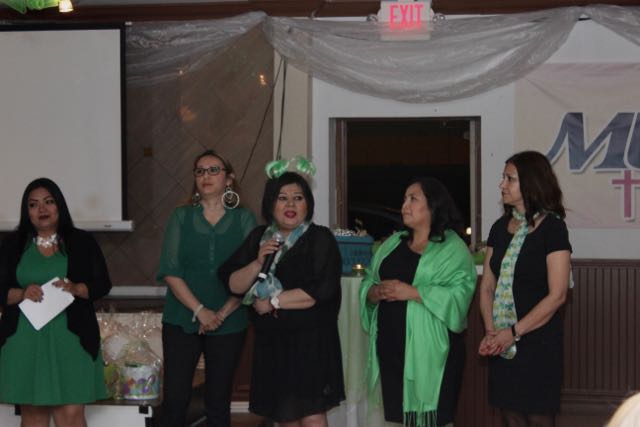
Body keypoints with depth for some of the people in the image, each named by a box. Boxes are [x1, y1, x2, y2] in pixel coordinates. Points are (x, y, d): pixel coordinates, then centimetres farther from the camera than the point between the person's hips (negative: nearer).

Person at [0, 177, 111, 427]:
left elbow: (102, 284, 5)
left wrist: (75, 289, -14)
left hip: (70, 339, -1)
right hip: (25, 341, 1)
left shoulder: (82, 242, 7)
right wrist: (22, 294, -16)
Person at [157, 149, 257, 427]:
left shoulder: (244, 219, 3)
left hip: (229, 324, 0)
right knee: (175, 399, -4)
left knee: (218, 403, 6)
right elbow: (169, 271, -4)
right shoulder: (181, 216, 5)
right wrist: (200, 310, -14)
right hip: (181, 321, 0)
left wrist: (222, 314, -12)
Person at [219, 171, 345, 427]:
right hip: (270, 341, 5)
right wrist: (258, 262, -12)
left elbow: (320, 290, -17)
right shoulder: (258, 238, 10)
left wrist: (273, 302, -11)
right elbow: (234, 285, 5)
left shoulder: (320, 239, -4)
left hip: (310, 341, -5)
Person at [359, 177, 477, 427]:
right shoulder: (393, 243, 16)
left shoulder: (453, 248, -3)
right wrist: (374, 292, -7)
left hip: (429, 349, -6)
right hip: (391, 345, 6)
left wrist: (414, 292, -20)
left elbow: (459, 295, -15)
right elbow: (368, 281, 15)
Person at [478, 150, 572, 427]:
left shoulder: (552, 228, -8)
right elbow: (487, 286, 9)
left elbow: (557, 295, -13)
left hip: (537, 340, -5)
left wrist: (514, 332, -15)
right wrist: (490, 331, -7)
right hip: (503, 343, 5)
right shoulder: (500, 227, 10)